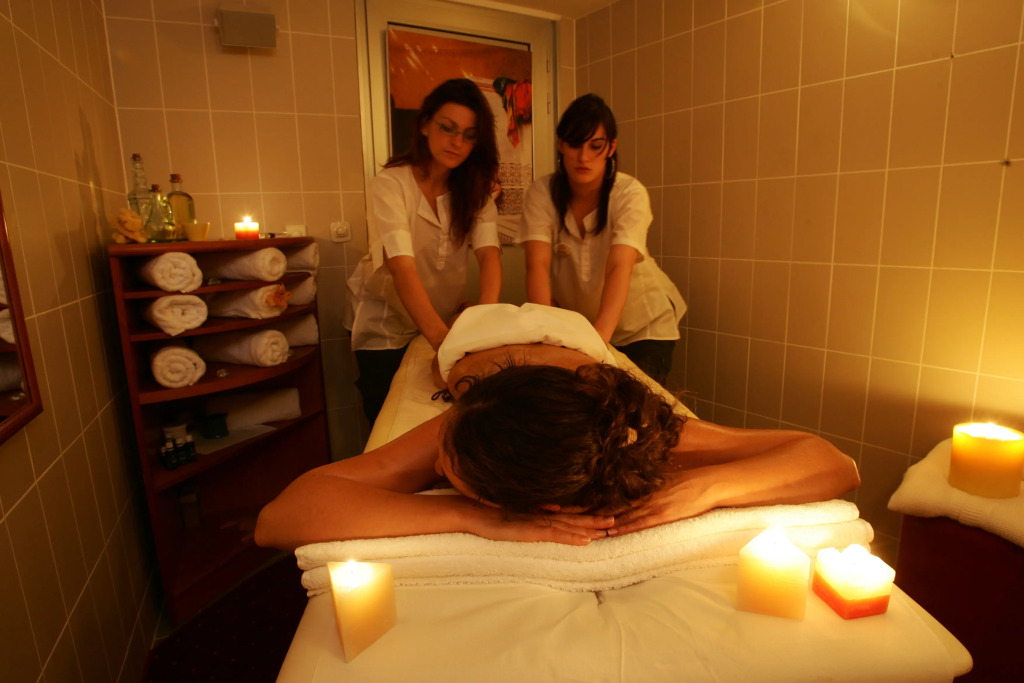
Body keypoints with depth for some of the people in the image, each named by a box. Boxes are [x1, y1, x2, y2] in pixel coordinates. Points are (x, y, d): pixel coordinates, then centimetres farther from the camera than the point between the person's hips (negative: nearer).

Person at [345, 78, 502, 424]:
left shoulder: (475, 189, -8)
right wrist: (440, 336, -52)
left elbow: (489, 253, -24)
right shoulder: (389, 185, -23)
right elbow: (403, 269, -36)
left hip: (447, 317, 4)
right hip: (386, 324, -3)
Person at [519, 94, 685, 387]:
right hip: (575, 322, 2)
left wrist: (599, 335, -49)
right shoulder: (541, 193, -16)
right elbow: (537, 264, -26)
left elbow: (619, 267, -35)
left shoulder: (631, 194, -22)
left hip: (644, 325, -1)